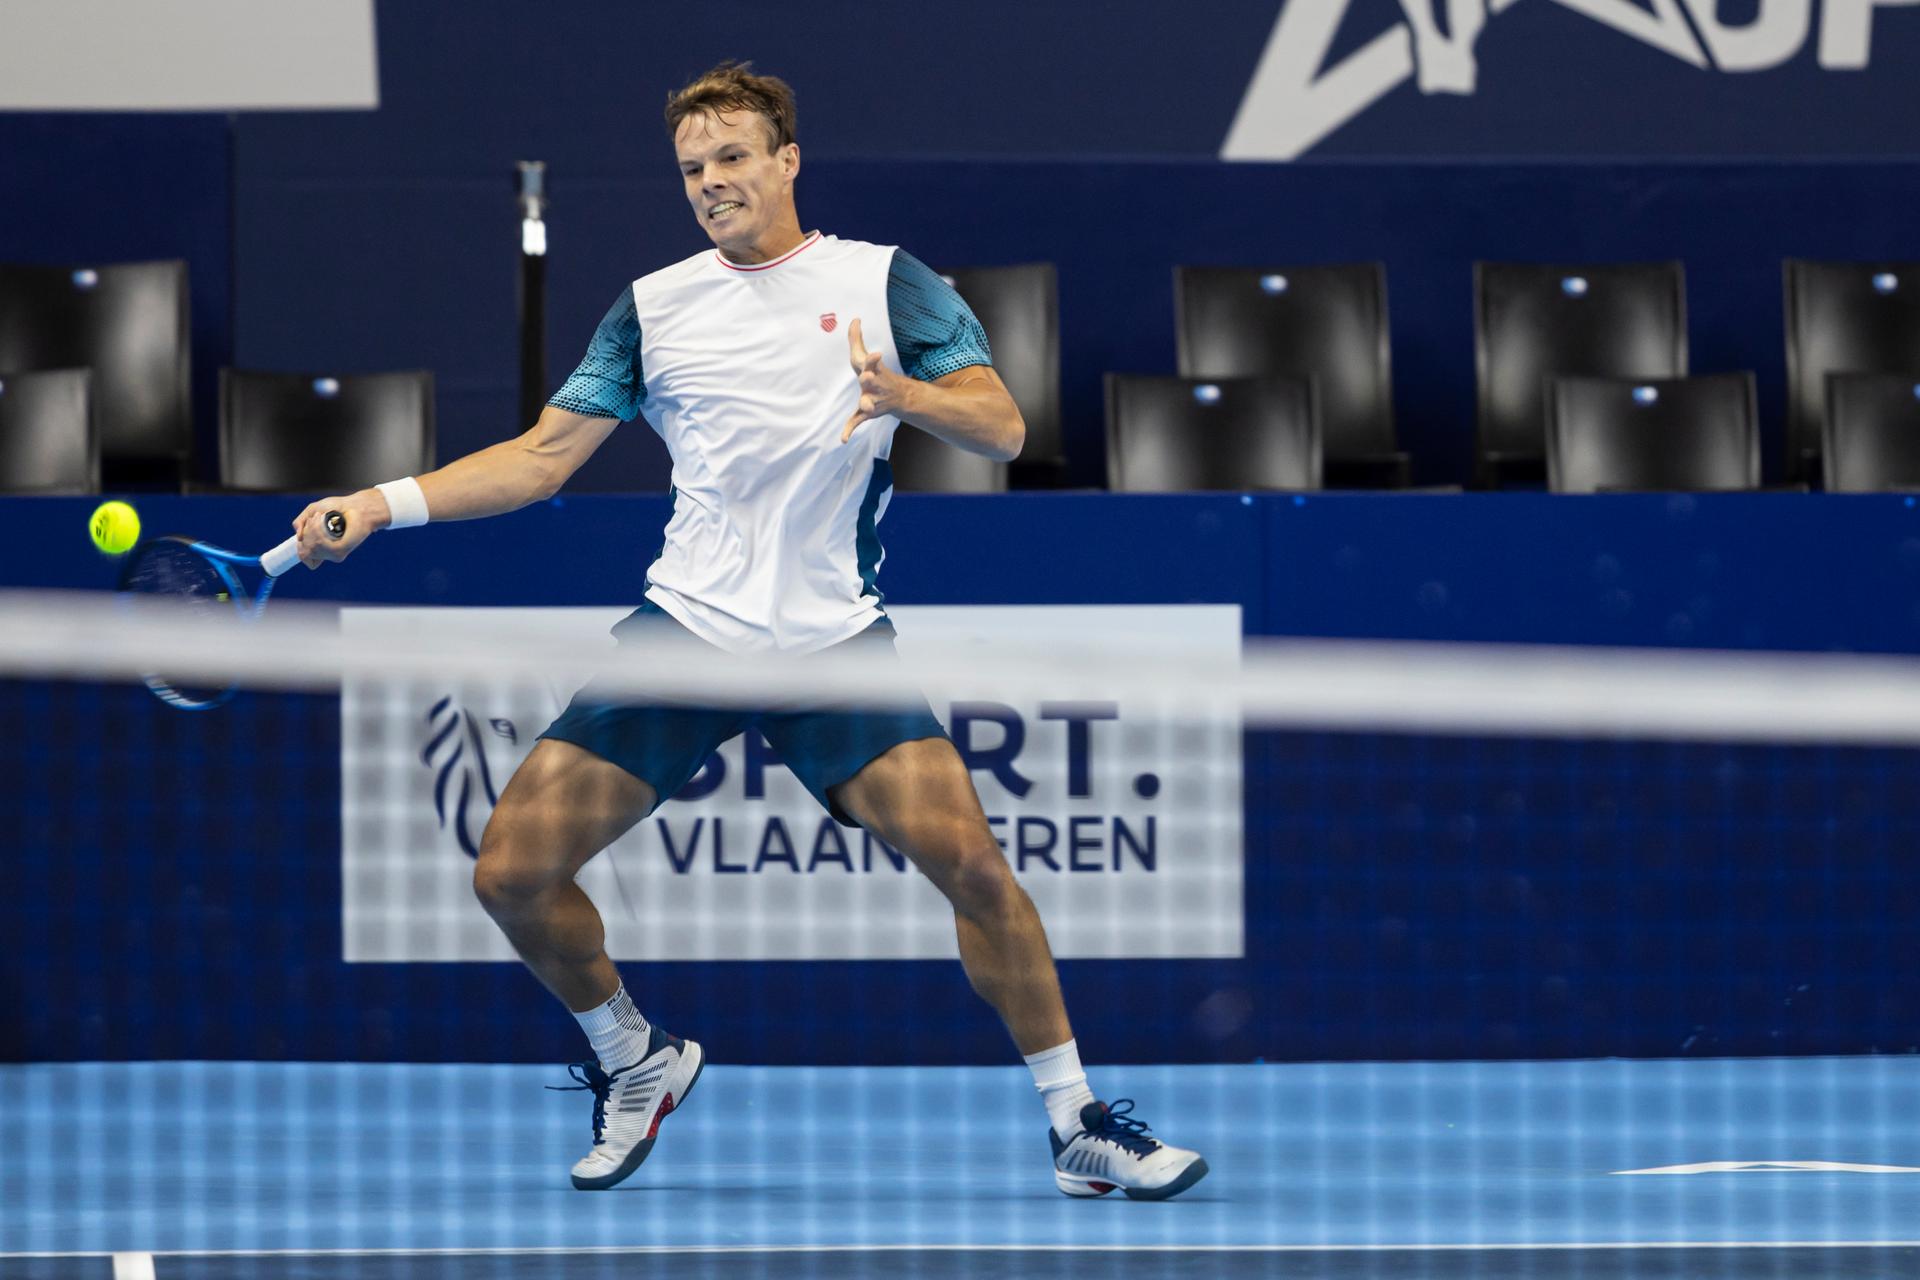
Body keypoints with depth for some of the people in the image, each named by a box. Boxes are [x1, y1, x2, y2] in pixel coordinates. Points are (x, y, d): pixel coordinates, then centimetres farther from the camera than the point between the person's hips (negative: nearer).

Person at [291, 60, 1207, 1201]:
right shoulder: (656, 307, 8)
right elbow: (542, 457, 9)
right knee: (514, 875, -6)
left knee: (972, 862, -18)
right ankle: (637, 1062, 21)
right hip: (686, 629, 2)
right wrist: (384, 504, -3)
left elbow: (1003, 429, -6)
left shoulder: (885, 282, 2)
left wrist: (903, 391, -27)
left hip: (835, 638, -2)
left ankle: (1079, 1127, -4)